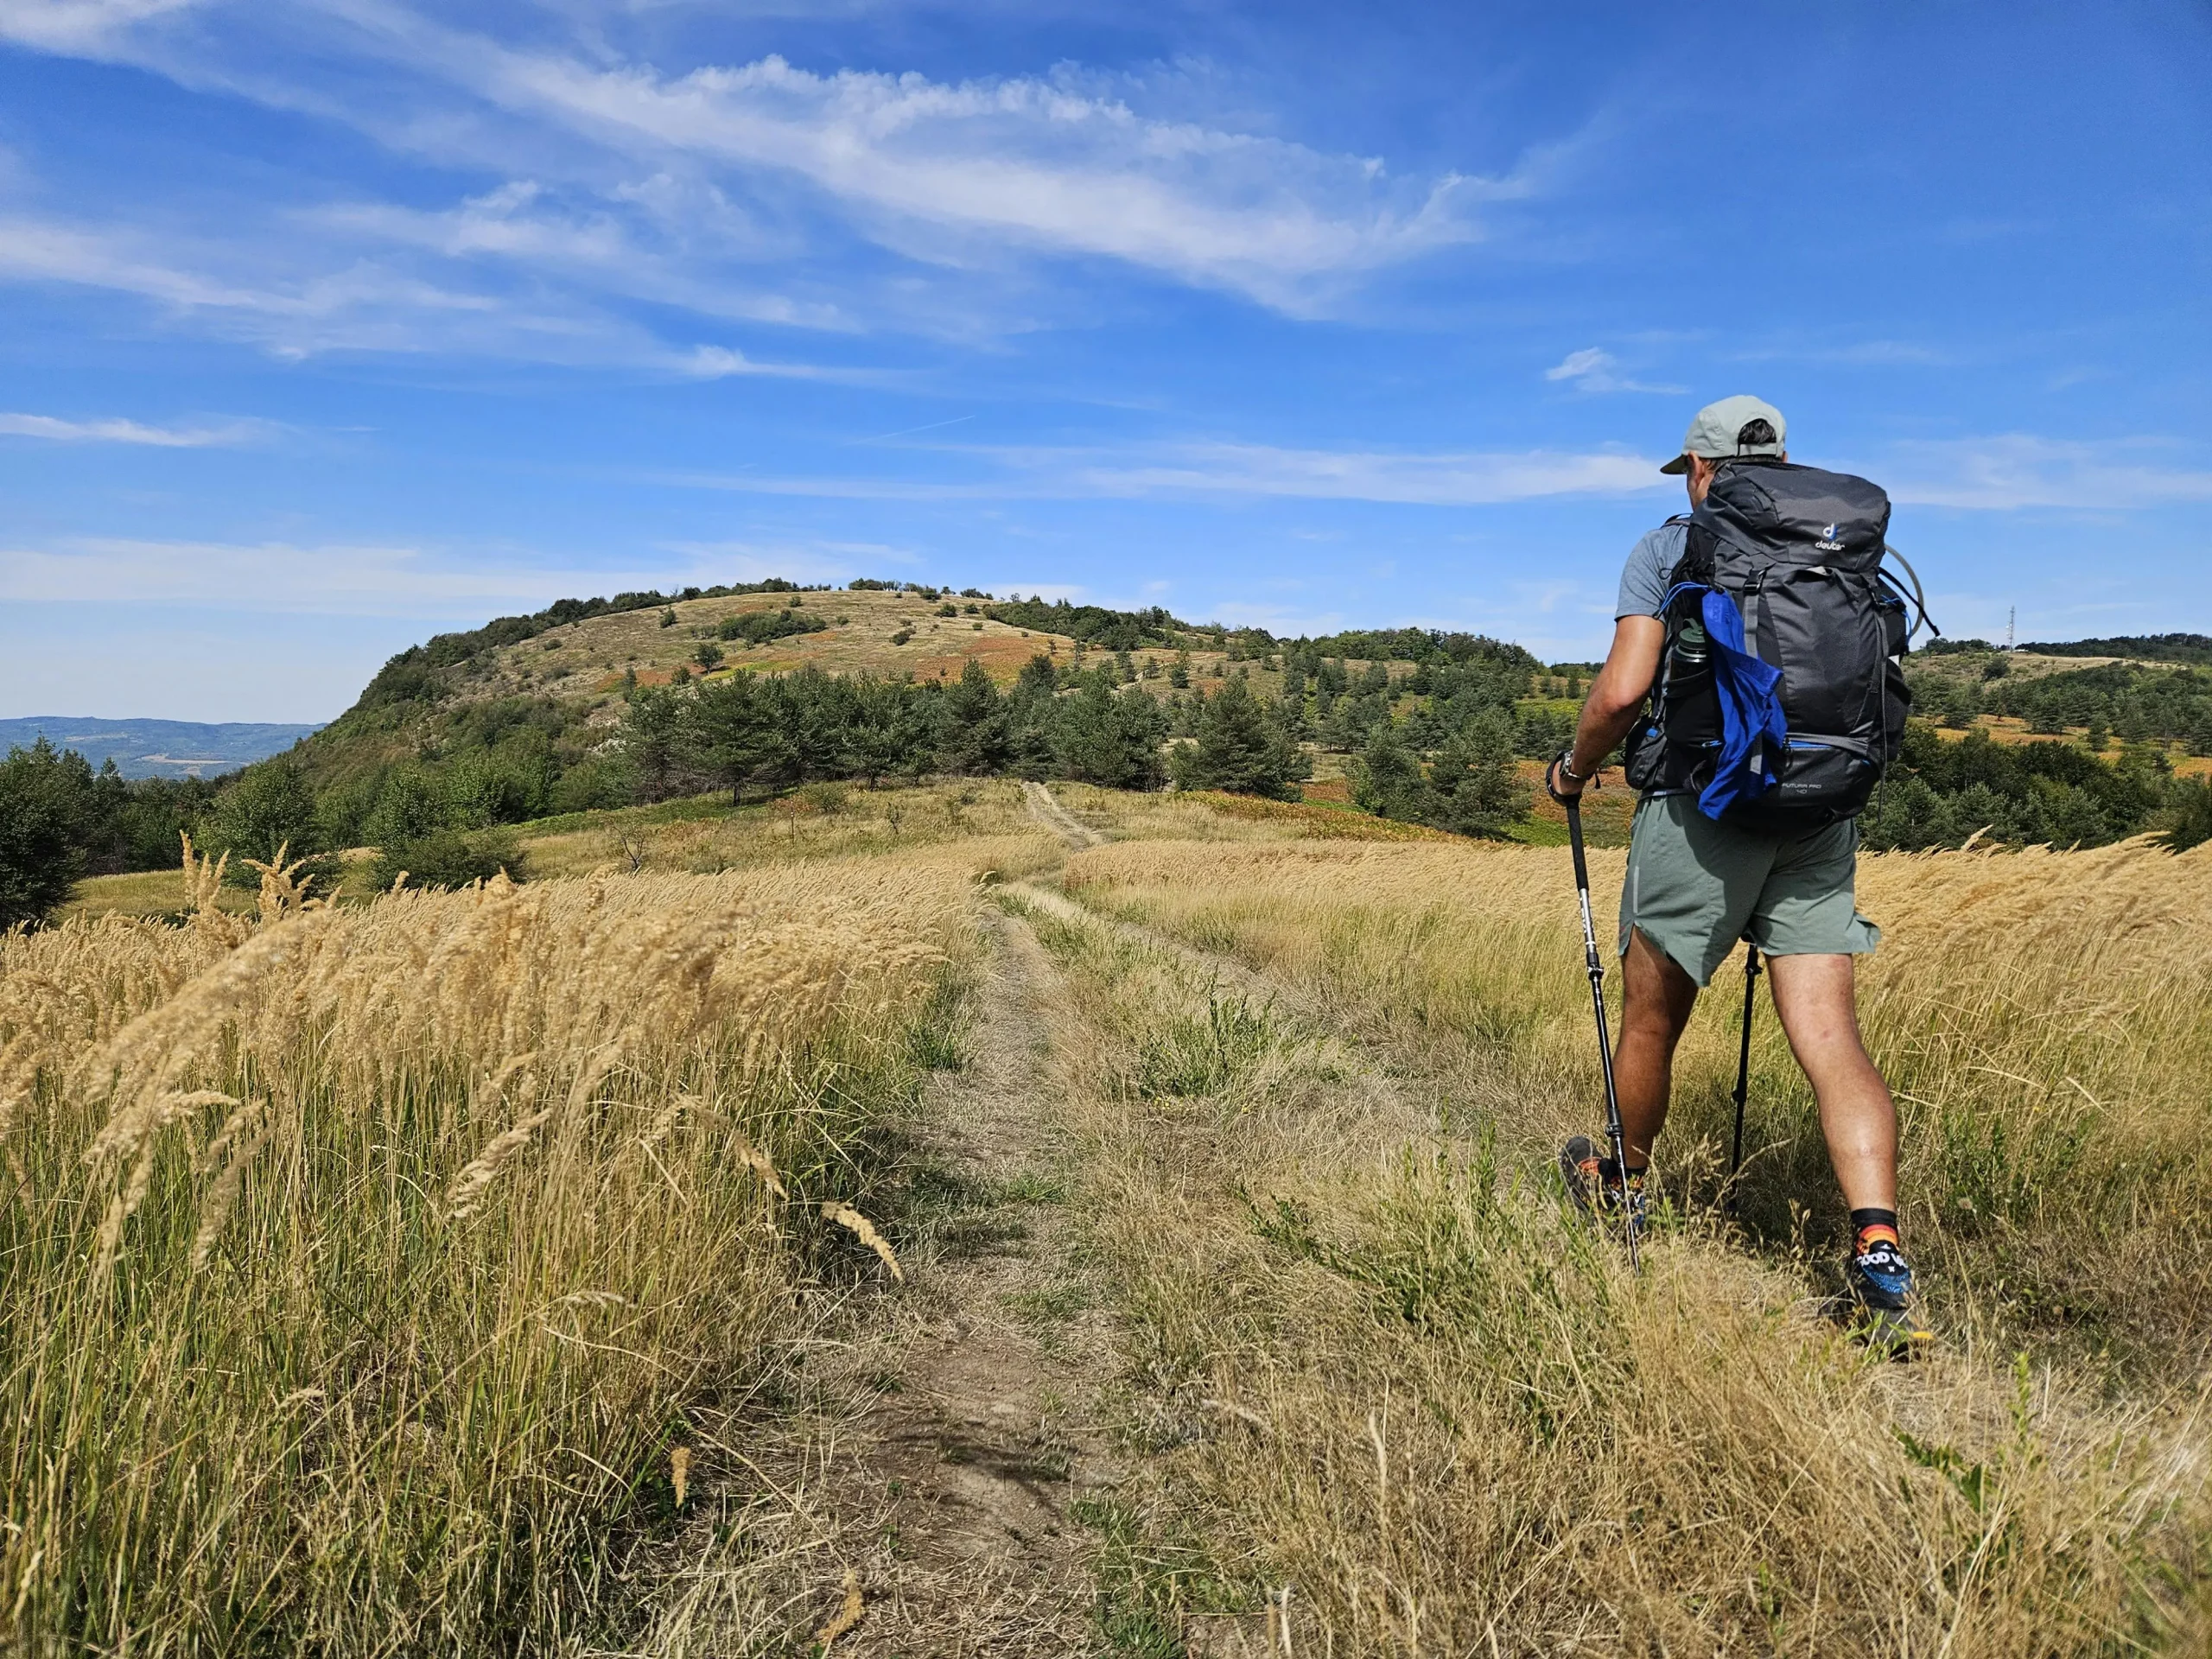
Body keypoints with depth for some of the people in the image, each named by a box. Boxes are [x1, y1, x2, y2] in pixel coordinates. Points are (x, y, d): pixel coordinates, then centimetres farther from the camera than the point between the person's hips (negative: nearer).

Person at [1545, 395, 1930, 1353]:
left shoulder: (1668, 549, 1)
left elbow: (1623, 691, -9)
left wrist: (1573, 769, 8)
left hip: (1703, 806, -4)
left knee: (1651, 1020, 14)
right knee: (1830, 1038, -1)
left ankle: (1624, 1188, 34)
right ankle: (1879, 1254, -13)